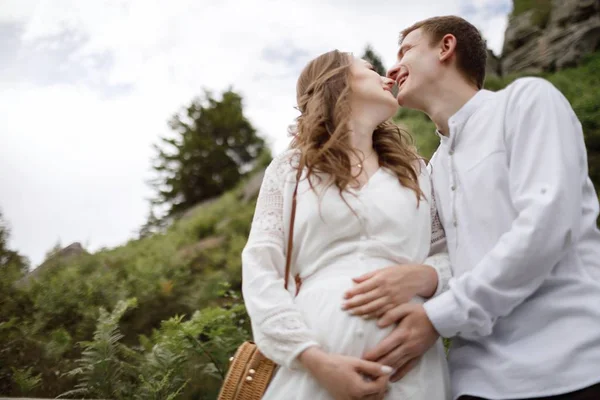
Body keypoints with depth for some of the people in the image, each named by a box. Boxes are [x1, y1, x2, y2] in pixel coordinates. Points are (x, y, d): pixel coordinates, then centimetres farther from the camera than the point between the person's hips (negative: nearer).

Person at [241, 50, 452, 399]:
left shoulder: (415, 170, 16)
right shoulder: (290, 168, 8)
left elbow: (453, 256, 14)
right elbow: (260, 269, -1)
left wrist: (422, 277, -10)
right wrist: (314, 358, -15)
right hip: (316, 358, -2)